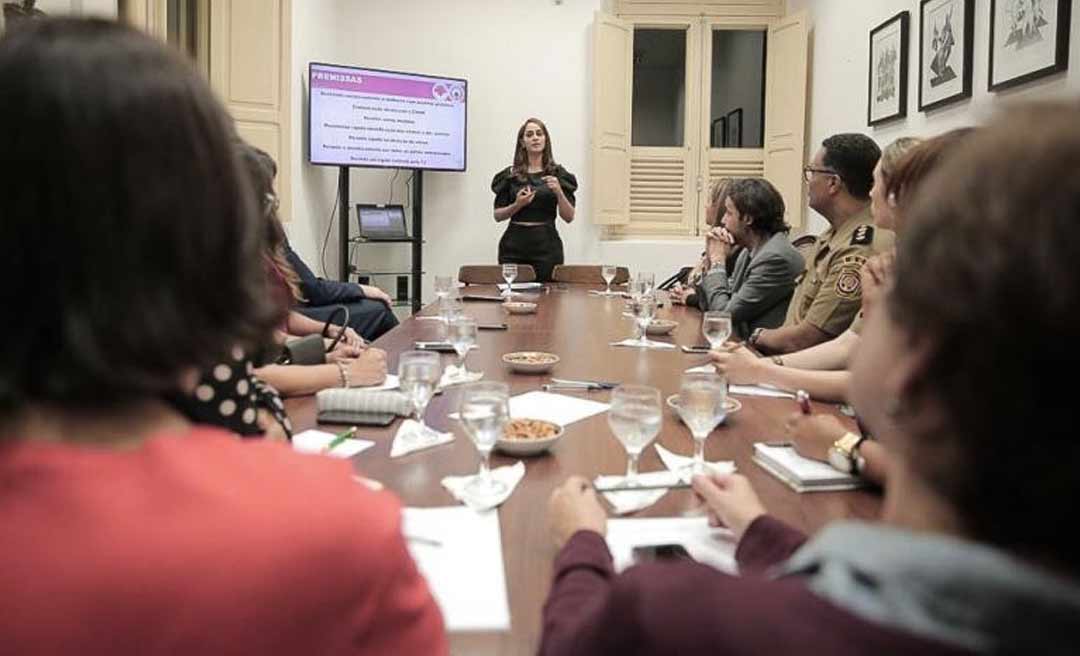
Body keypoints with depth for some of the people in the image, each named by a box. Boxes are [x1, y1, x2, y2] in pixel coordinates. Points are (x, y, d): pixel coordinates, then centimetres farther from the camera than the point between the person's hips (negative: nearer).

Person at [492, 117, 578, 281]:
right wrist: (517, 205, -10)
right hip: (514, 246, 1)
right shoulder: (510, 175, 6)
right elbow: (498, 215, 7)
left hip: (547, 246, 0)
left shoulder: (558, 174, 5)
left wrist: (559, 192, -13)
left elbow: (569, 217, 1)